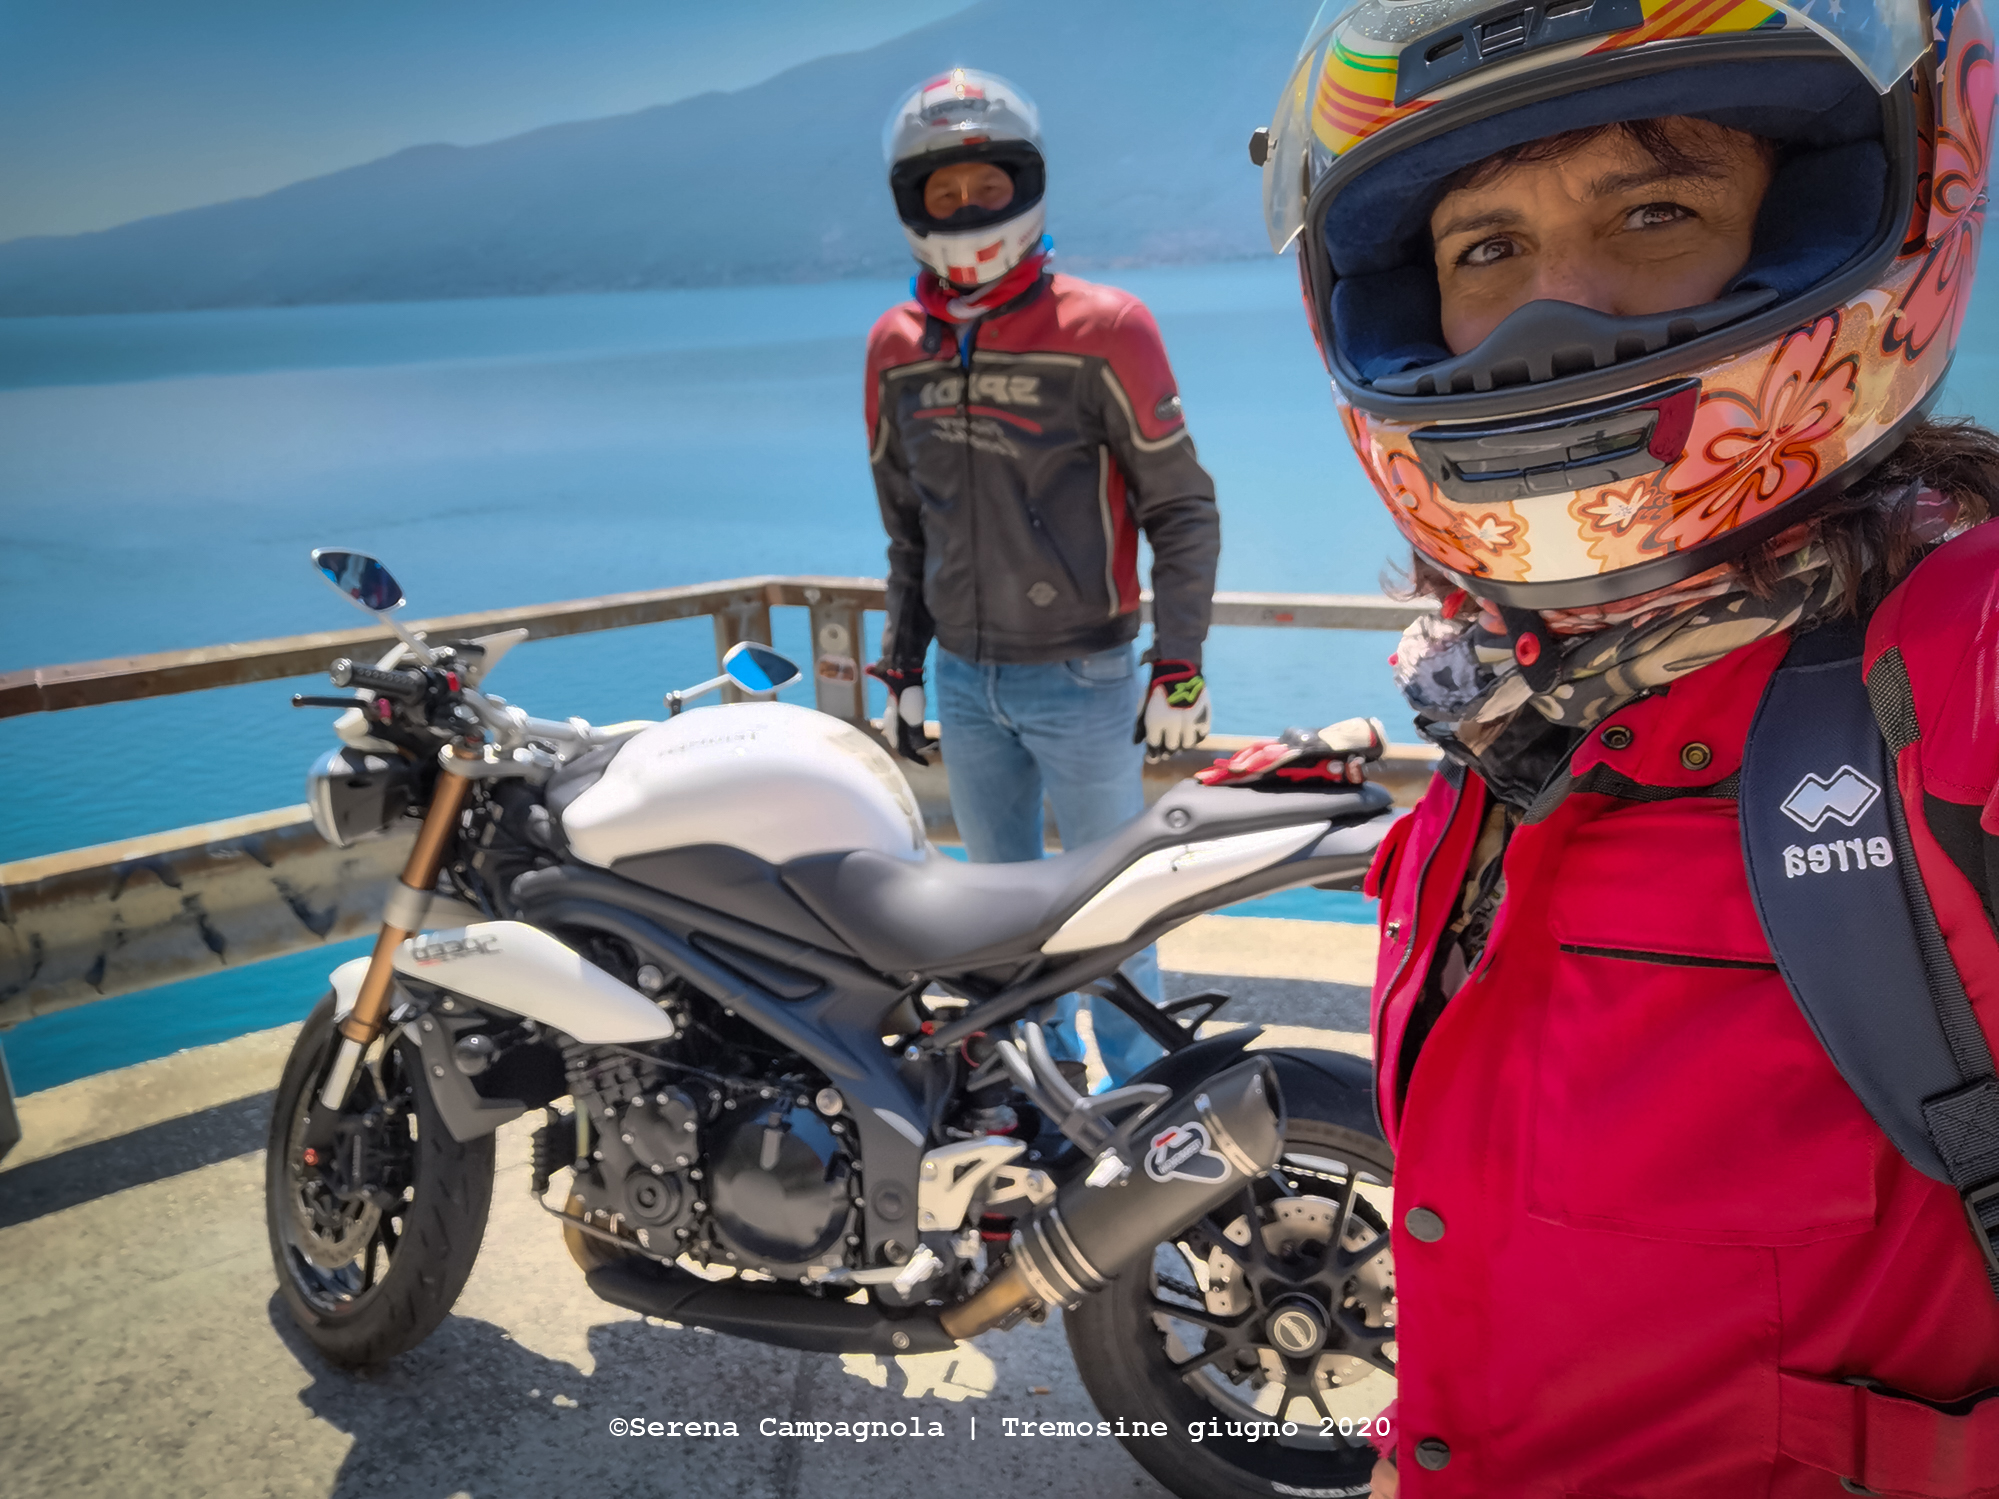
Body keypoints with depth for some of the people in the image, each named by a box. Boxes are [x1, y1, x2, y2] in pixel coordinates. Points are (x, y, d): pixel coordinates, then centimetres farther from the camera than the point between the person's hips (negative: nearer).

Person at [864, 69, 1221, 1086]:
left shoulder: (1101, 331, -10)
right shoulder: (896, 347, 6)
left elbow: (1181, 507, -7)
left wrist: (1180, 668, -12)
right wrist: (900, 666, 15)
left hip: (1083, 680, -5)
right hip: (964, 682, 5)